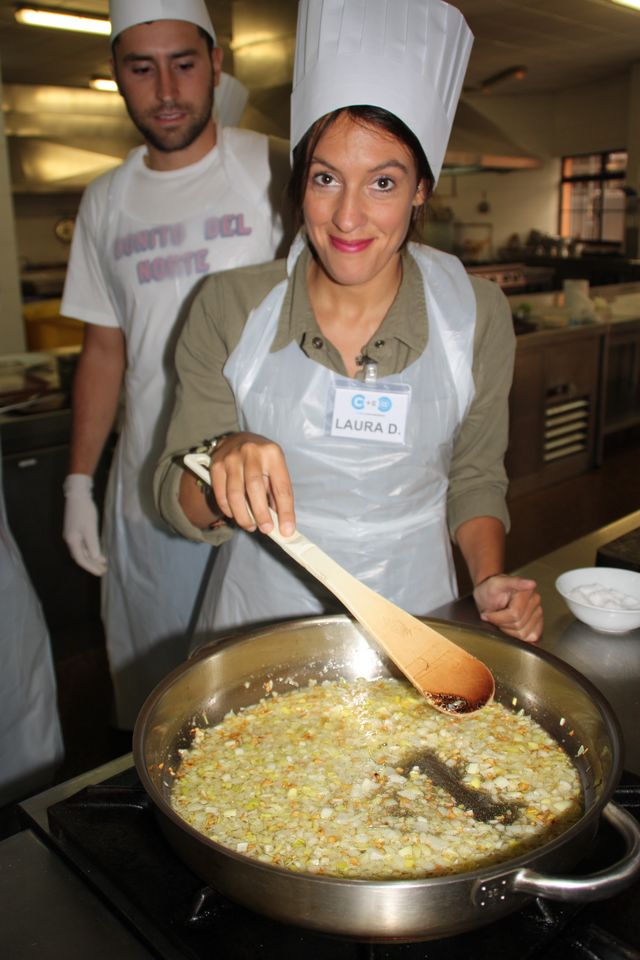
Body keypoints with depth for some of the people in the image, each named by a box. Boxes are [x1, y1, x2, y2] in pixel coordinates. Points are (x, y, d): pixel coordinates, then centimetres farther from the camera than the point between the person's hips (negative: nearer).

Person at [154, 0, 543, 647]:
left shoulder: (476, 315, -8)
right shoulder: (230, 308, -12)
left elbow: (474, 478, 4)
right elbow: (180, 507, -10)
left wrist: (489, 580, -12)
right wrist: (224, 459, -31)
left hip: (414, 611, 1)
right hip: (260, 616, 0)